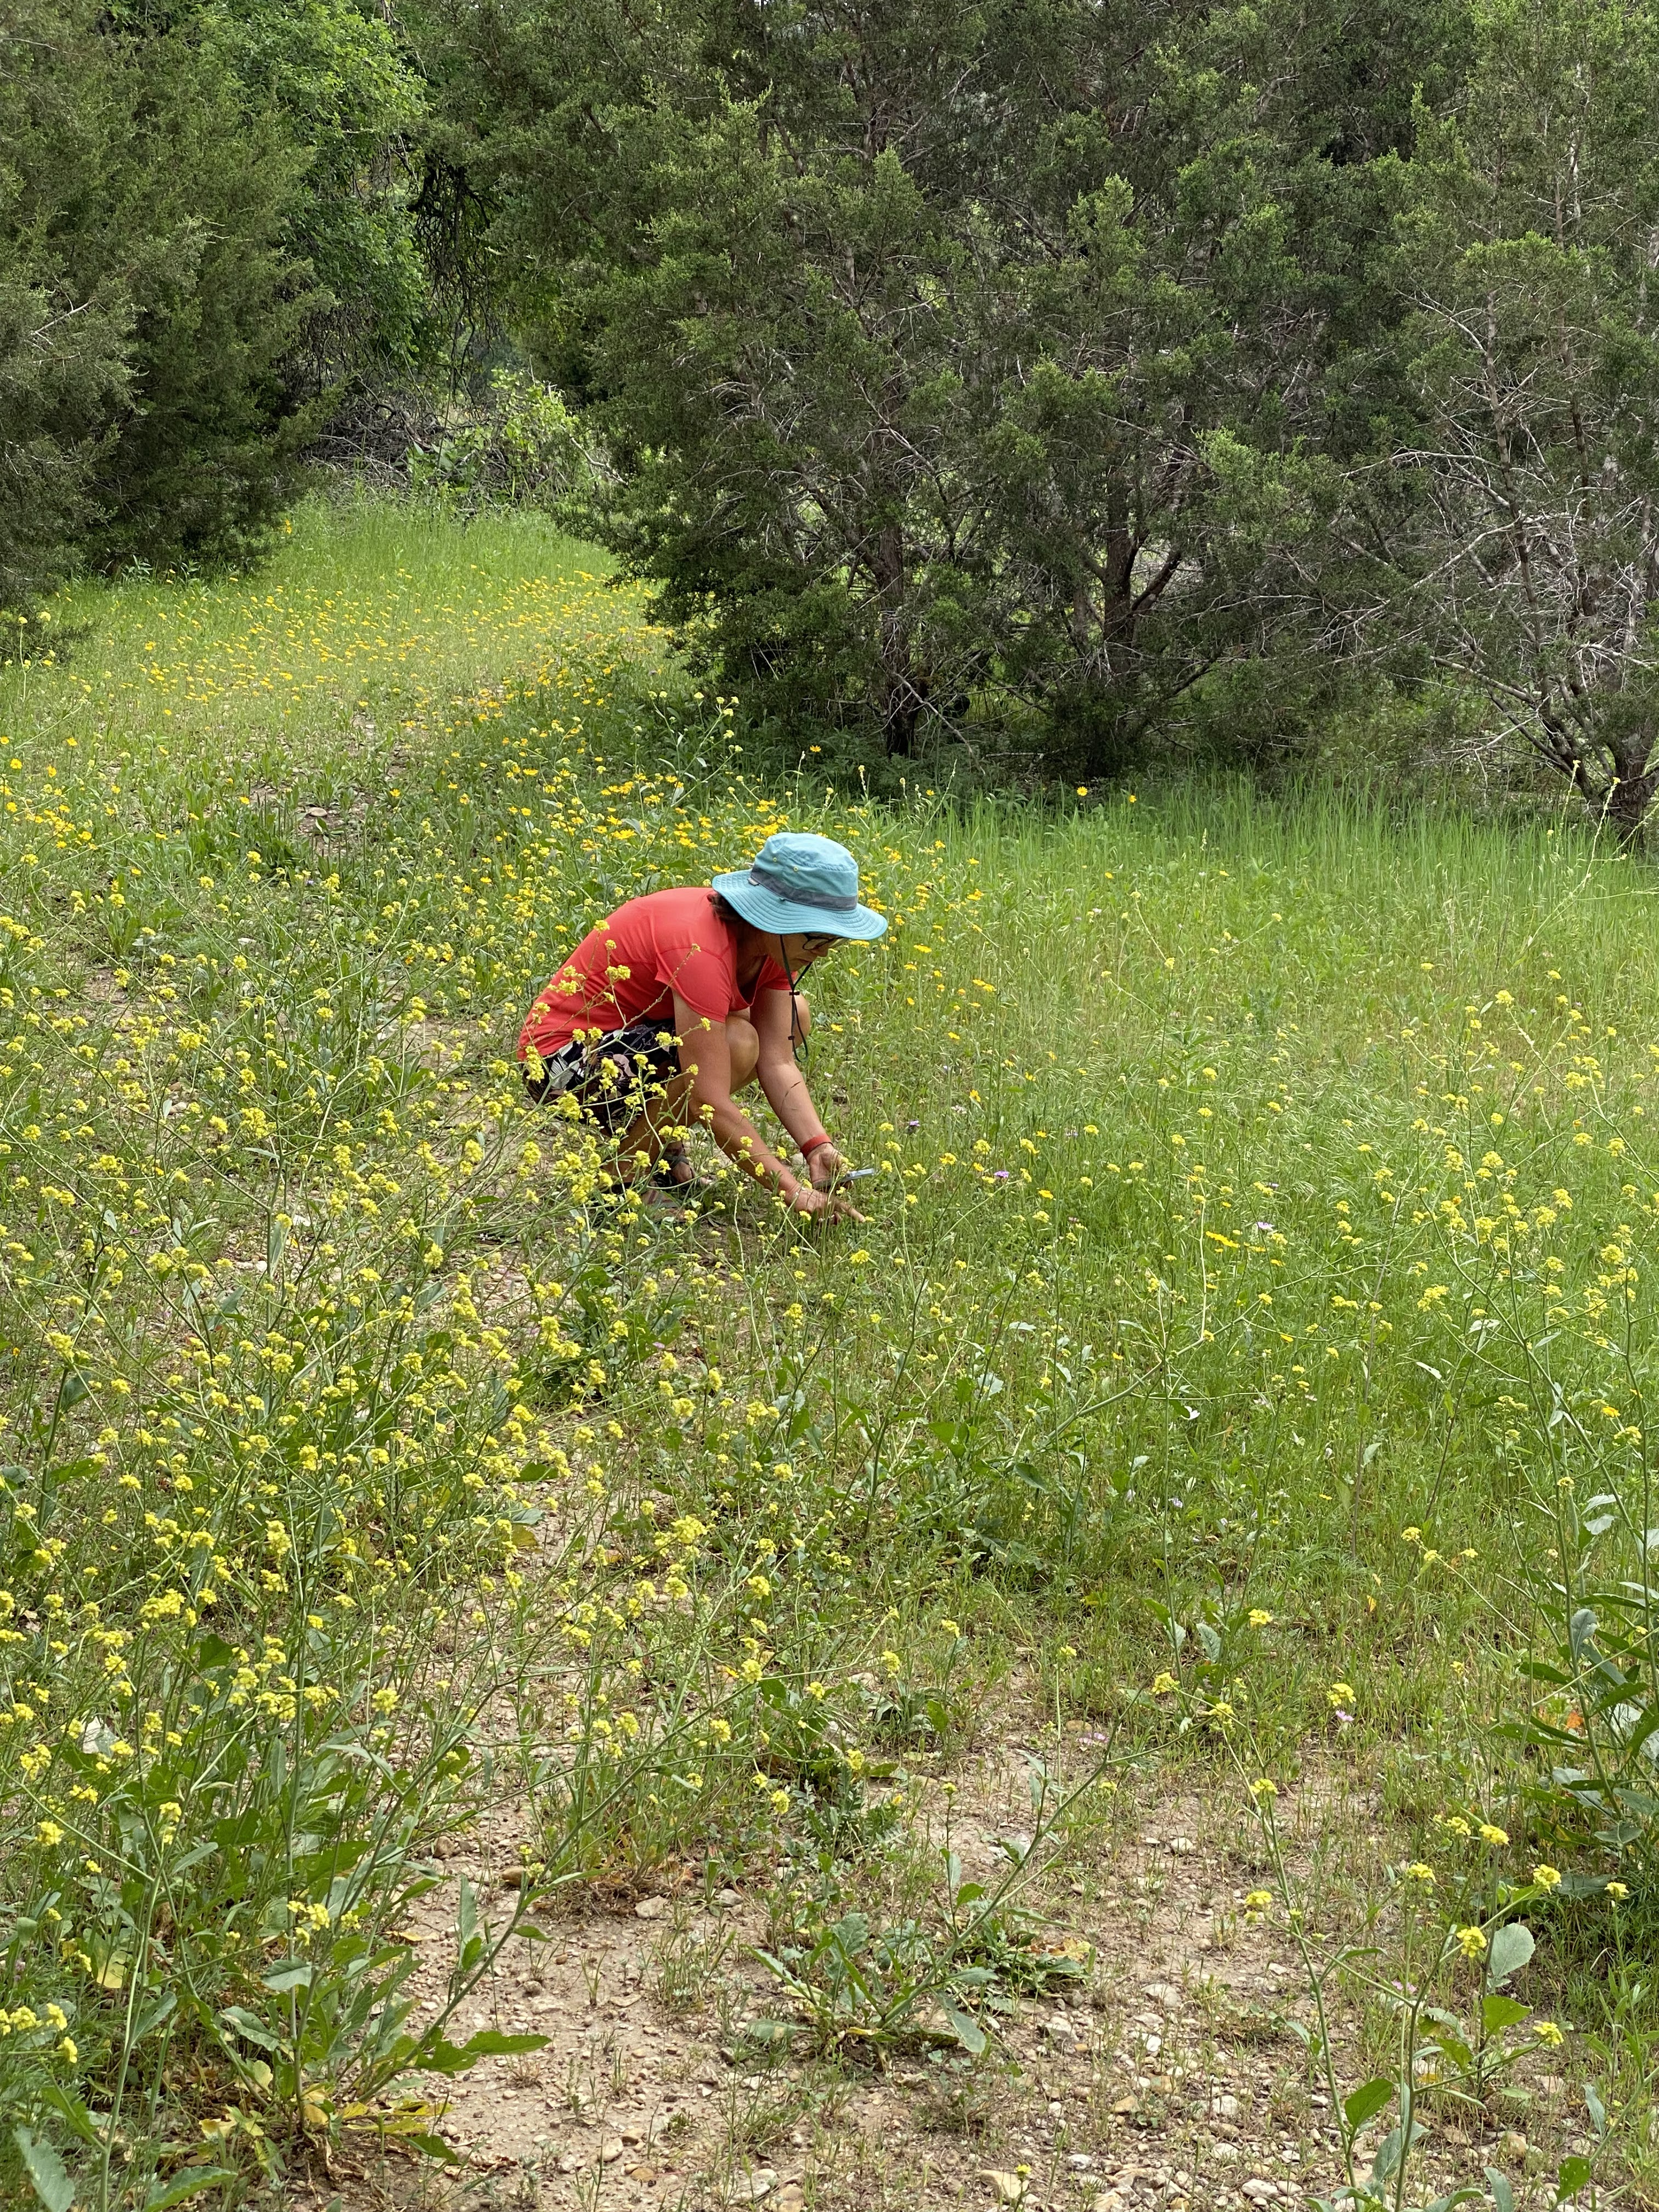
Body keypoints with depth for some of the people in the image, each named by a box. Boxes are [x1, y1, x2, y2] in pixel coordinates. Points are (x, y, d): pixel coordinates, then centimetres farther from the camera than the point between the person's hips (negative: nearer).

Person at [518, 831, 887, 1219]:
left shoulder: (774, 942, -6)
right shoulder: (701, 948, -32)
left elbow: (778, 1063, -9)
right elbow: (709, 1103, -35)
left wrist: (818, 1148, -24)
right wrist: (795, 1191, -35)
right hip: (565, 1063, -9)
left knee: (794, 1016, 3)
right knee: (734, 1044, -30)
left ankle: (666, 1146, 7)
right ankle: (616, 1181, -12)